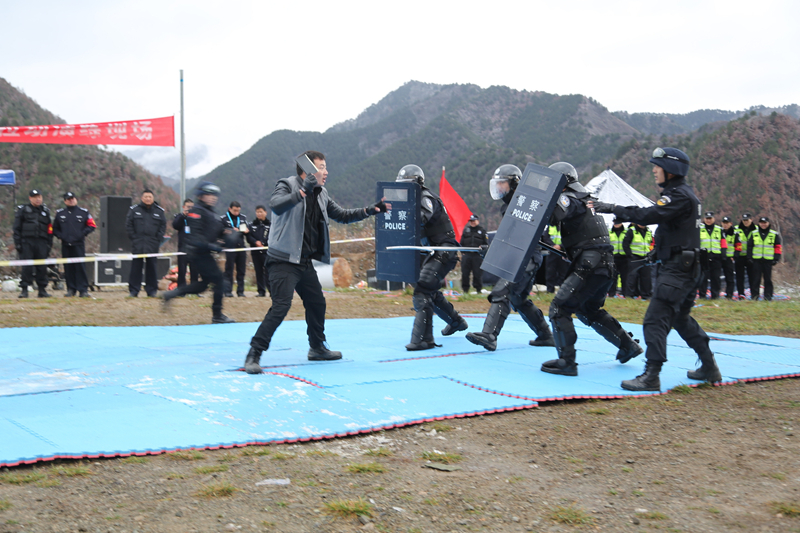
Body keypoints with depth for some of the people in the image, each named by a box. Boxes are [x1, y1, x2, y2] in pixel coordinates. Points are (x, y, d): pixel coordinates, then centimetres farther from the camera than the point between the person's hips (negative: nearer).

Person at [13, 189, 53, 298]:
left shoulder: (45, 211, 15)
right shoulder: (22, 210, 6)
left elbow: (49, 229, 16)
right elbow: (17, 228, 3)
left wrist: (49, 244, 9)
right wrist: (17, 243, -5)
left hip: (41, 242, 3)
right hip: (26, 242, -3)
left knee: (42, 267, 1)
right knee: (26, 267, -6)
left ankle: (42, 290, 7)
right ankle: (24, 289, -1)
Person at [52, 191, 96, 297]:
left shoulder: (84, 212, 6)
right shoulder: (60, 213, 12)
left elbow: (92, 225, 6)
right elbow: (55, 228, 18)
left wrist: (82, 234, -6)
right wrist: (61, 236, 0)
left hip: (79, 244, -2)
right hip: (65, 245, 2)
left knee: (80, 267, -9)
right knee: (68, 268, 3)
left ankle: (83, 290, -7)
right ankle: (71, 289, 11)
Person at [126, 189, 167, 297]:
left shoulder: (159, 211, 7)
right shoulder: (134, 210, 4)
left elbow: (163, 226, 10)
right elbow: (128, 225, 5)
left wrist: (158, 239, 0)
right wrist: (133, 237, -2)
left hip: (153, 245, 1)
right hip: (137, 245, -1)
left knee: (151, 267, 5)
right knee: (136, 267, -1)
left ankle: (152, 290, 11)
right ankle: (133, 290, 4)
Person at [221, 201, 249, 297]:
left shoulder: (243, 217, 13)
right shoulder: (223, 218, 0)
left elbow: (248, 228, 17)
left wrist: (247, 231, -7)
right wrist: (231, 230, -16)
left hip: (241, 247, 4)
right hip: (230, 248, -4)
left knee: (241, 271, 6)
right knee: (229, 270, -2)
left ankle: (240, 291, 12)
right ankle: (228, 291, 0)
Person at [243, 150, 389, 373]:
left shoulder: (321, 195, 13)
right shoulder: (286, 185, -10)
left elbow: (342, 215, 20)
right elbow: (276, 205, -31)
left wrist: (370, 210, 11)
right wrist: (303, 191, -36)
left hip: (305, 262, 8)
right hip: (283, 261, -8)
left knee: (317, 303, 17)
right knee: (281, 306, -18)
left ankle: (317, 348, 36)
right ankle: (253, 355, -12)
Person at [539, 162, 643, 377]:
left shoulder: (568, 199, -8)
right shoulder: (584, 199, 23)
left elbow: (550, 216, -26)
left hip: (590, 265, -10)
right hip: (605, 265, 10)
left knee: (559, 307, -8)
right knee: (588, 310, 27)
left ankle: (566, 362, -12)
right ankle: (628, 345, 31)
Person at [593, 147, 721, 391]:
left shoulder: (680, 196, -17)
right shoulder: (681, 193, 16)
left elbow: (649, 215, -28)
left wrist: (613, 208, -25)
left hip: (677, 269, -11)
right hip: (684, 268, 11)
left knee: (655, 319, -13)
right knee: (681, 318, 21)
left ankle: (651, 376, -16)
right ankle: (709, 368, 29)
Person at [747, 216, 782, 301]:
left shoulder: (774, 234, 6)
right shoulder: (754, 234, 9)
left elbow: (778, 248, 6)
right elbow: (749, 246, 12)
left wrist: (776, 259, -2)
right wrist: (749, 257, 4)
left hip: (768, 260, -1)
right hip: (756, 259, 1)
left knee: (768, 279, 2)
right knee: (756, 278, 0)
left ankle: (768, 296, 7)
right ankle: (754, 295, 3)